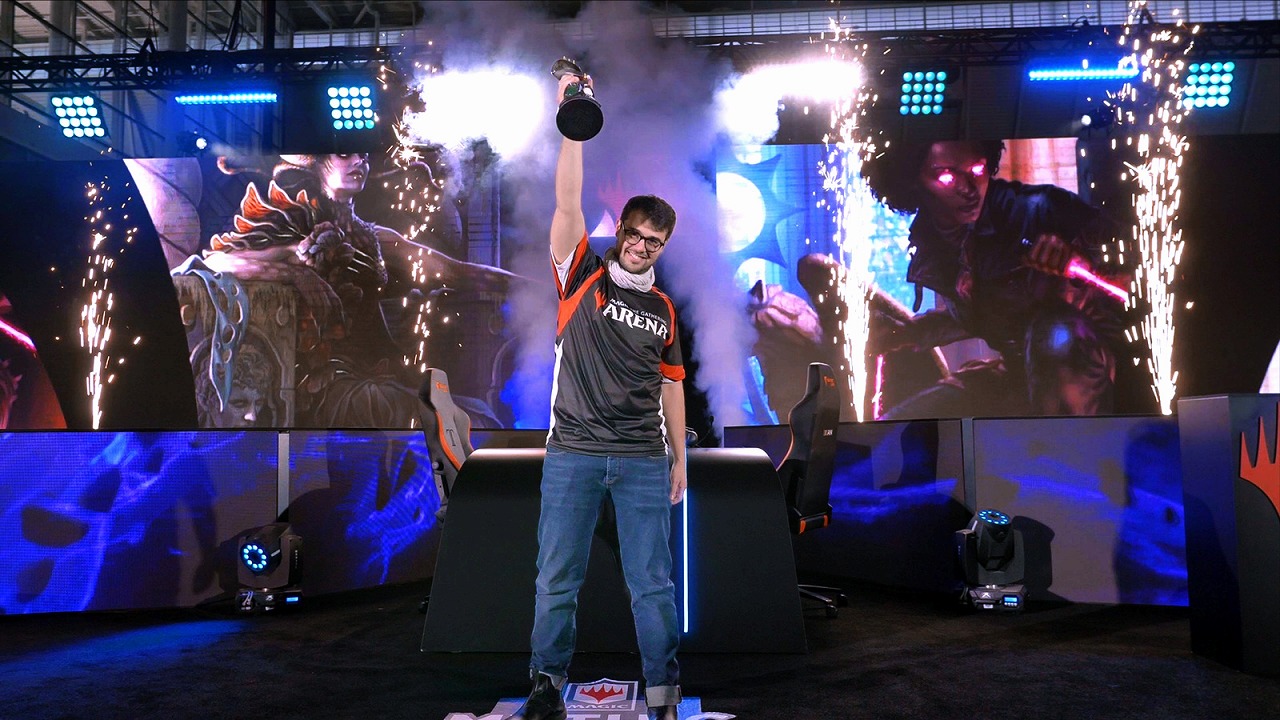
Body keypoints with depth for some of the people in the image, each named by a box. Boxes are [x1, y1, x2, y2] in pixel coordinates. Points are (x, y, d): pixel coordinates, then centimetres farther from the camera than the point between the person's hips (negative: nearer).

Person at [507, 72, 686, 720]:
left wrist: (680, 458, 14)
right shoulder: (583, 276, 5)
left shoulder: (662, 310, 14)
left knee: (652, 582, 4)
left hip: (643, 460, 2)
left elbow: (670, 387, 17)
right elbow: (567, 202, -7)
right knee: (557, 580, 4)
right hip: (573, 453, -2)